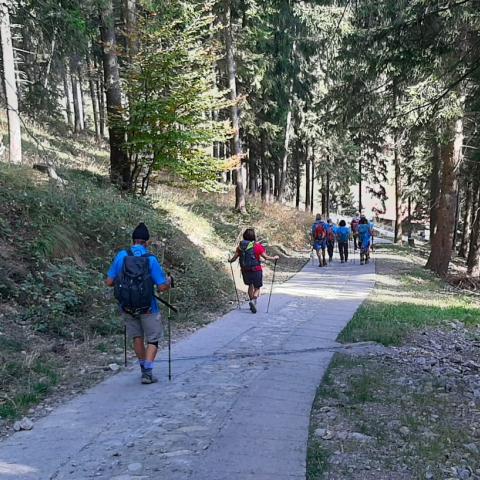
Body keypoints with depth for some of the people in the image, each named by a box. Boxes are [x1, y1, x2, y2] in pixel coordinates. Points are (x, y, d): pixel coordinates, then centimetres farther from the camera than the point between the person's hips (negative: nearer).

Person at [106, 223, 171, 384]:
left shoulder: (121, 255, -7)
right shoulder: (151, 259, -14)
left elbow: (109, 282, -6)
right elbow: (162, 287, -15)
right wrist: (169, 281, 7)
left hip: (127, 306, 3)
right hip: (147, 307, -3)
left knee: (137, 337, 22)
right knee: (153, 340, 12)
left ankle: (144, 368, 33)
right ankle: (147, 372, 2)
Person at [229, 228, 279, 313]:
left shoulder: (240, 246, -1)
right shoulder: (257, 246, -12)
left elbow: (235, 257, -1)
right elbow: (266, 257, -13)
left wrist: (230, 260, 21)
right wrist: (274, 258, 4)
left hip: (245, 270, 4)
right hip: (256, 270, -4)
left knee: (250, 286, 25)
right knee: (257, 288, 9)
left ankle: (252, 303, 27)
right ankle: (253, 300, -18)